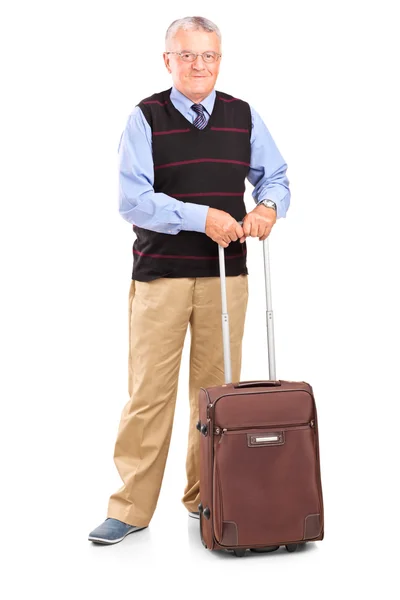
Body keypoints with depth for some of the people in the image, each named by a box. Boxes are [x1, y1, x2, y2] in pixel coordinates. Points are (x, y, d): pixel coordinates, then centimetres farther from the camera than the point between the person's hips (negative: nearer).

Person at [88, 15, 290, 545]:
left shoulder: (244, 117, 10)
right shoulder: (145, 119, -1)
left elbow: (275, 178, 15)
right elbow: (133, 199, -11)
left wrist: (268, 207, -8)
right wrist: (202, 216, -19)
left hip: (226, 275, 3)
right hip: (160, 276, -3)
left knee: (218, 389, 8)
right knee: (149, 390, -1)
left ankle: (207, 497, 21)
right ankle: (131, 507, 9)